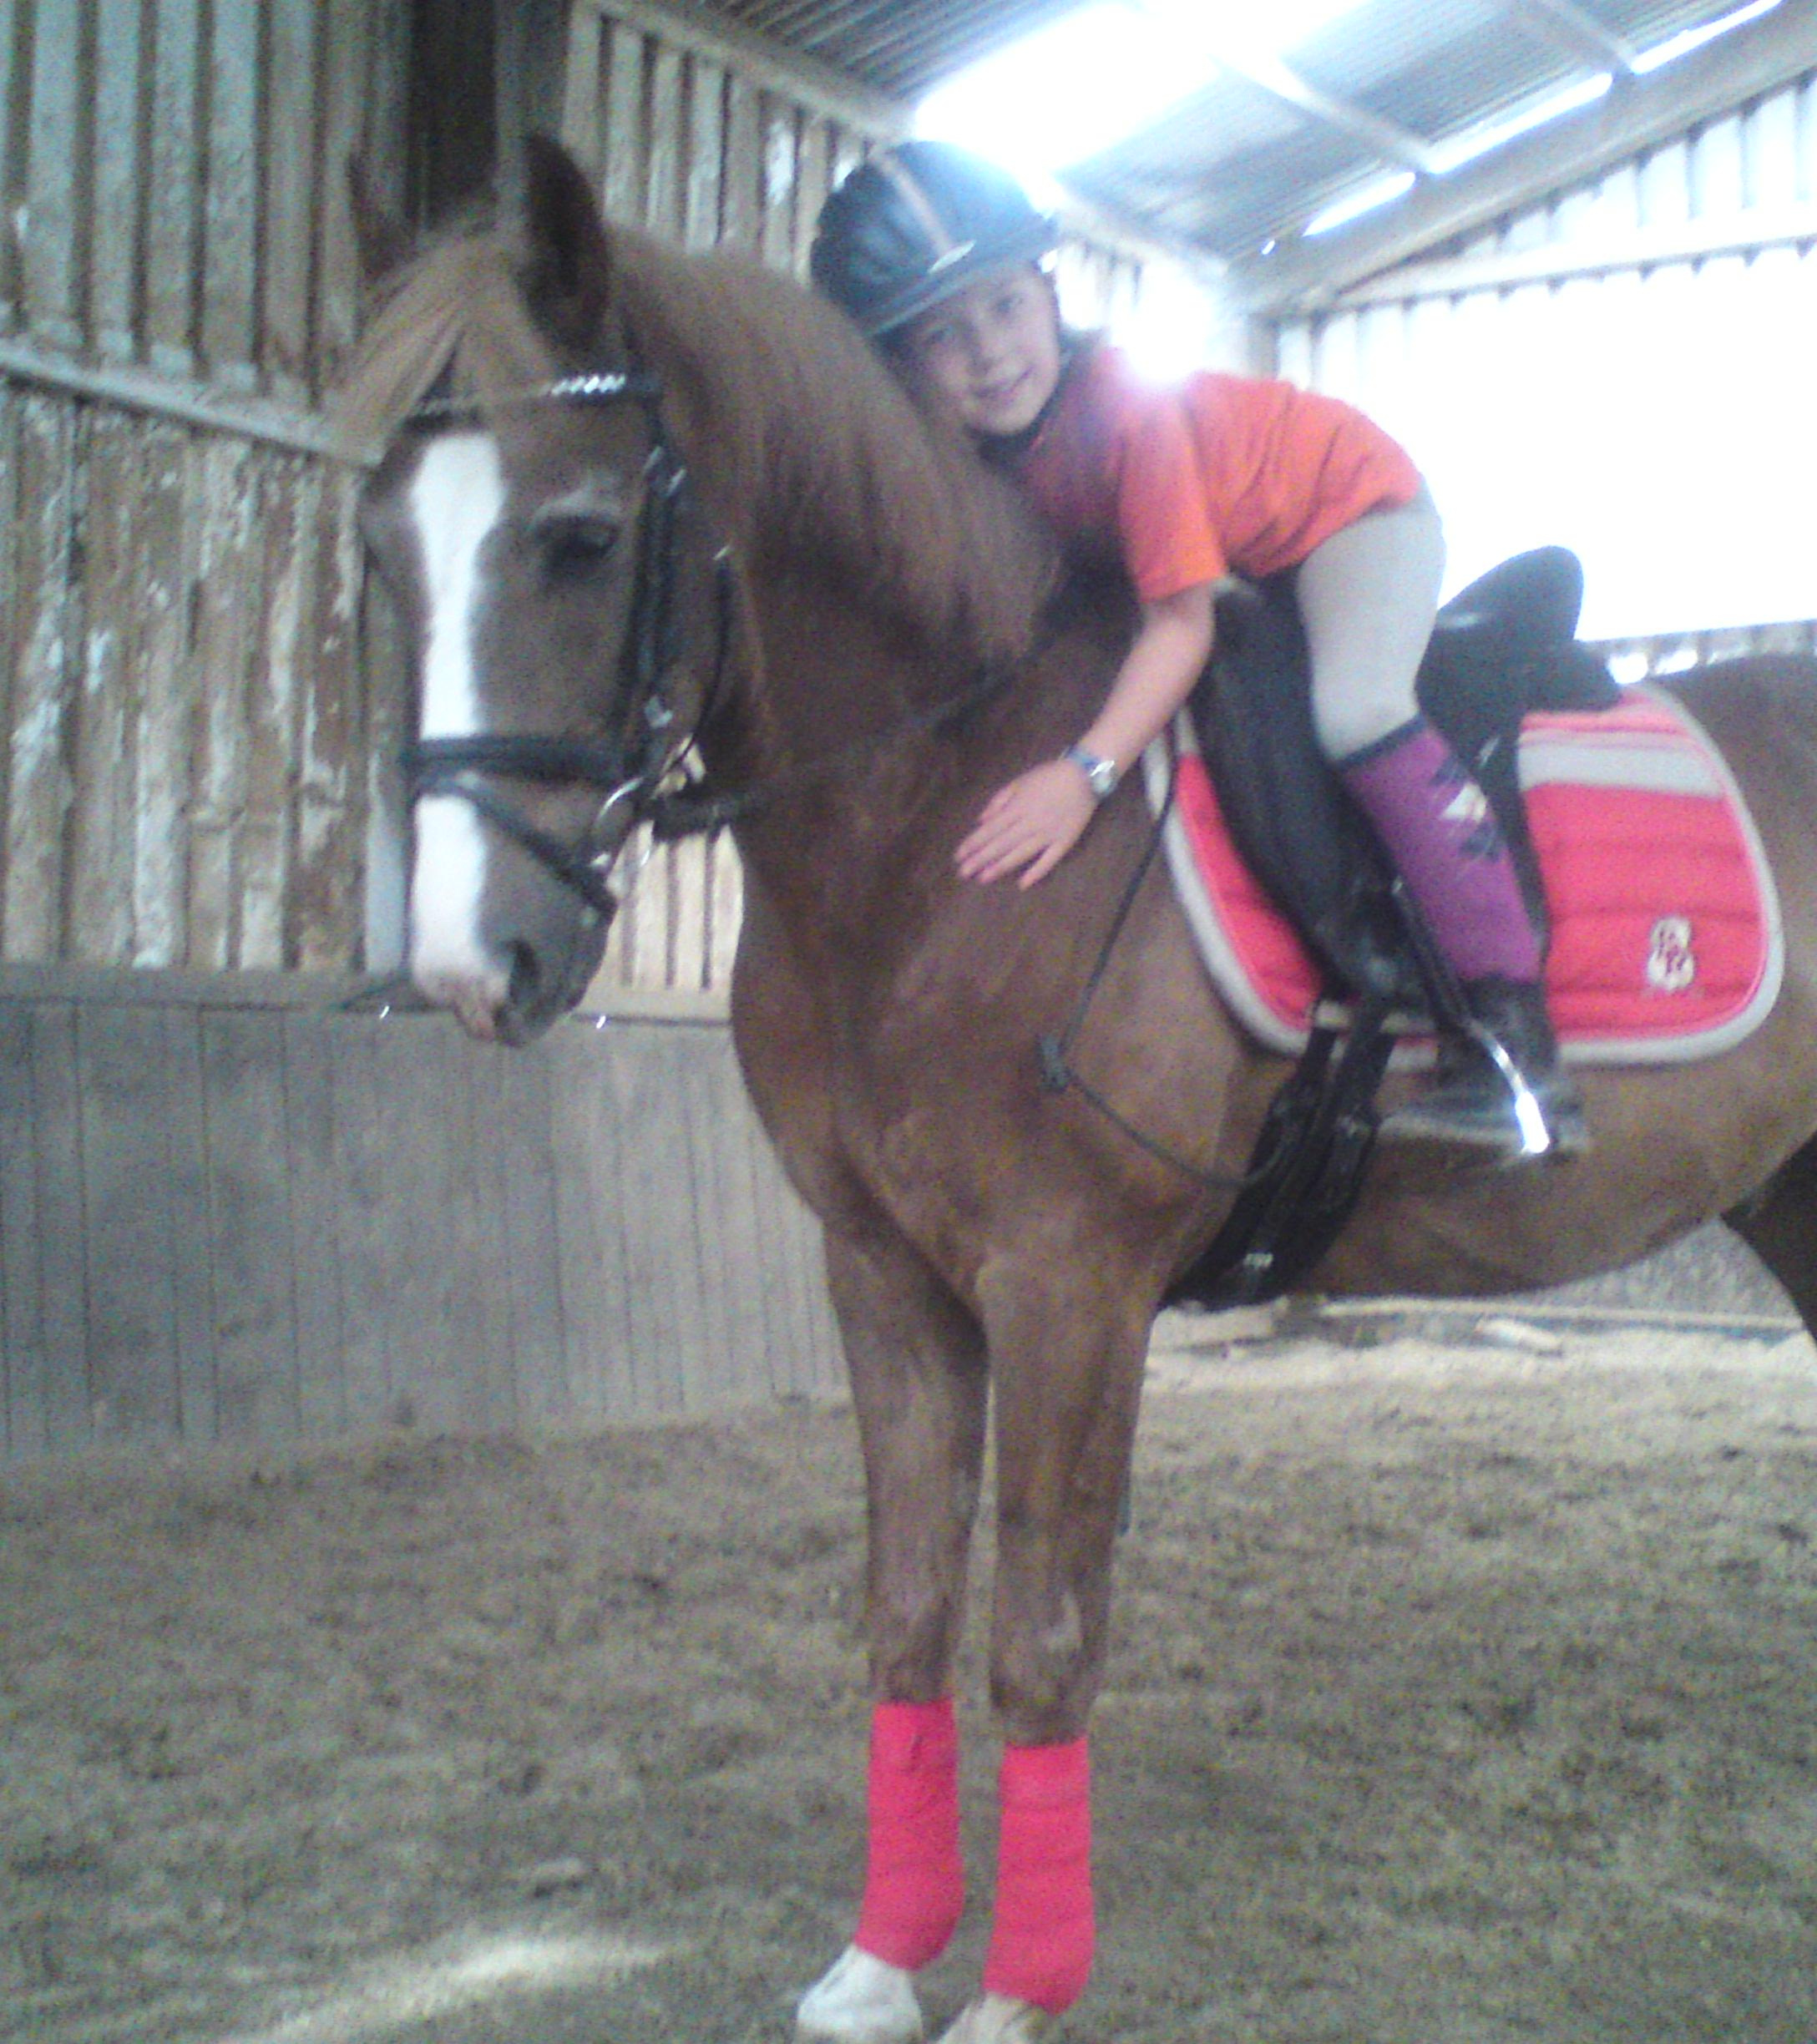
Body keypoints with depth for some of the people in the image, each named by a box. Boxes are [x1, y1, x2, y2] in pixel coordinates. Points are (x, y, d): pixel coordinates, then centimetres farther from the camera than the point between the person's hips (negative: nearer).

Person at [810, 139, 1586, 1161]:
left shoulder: (1124, 399, -36)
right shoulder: (985, 449, -15)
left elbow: (1182, 620, -38)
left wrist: (1087, 772, -48)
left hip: (1355, 501, -9)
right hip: (1242, 554, 9)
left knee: (1355, 705, -32)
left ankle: (1516, 1043, -35)